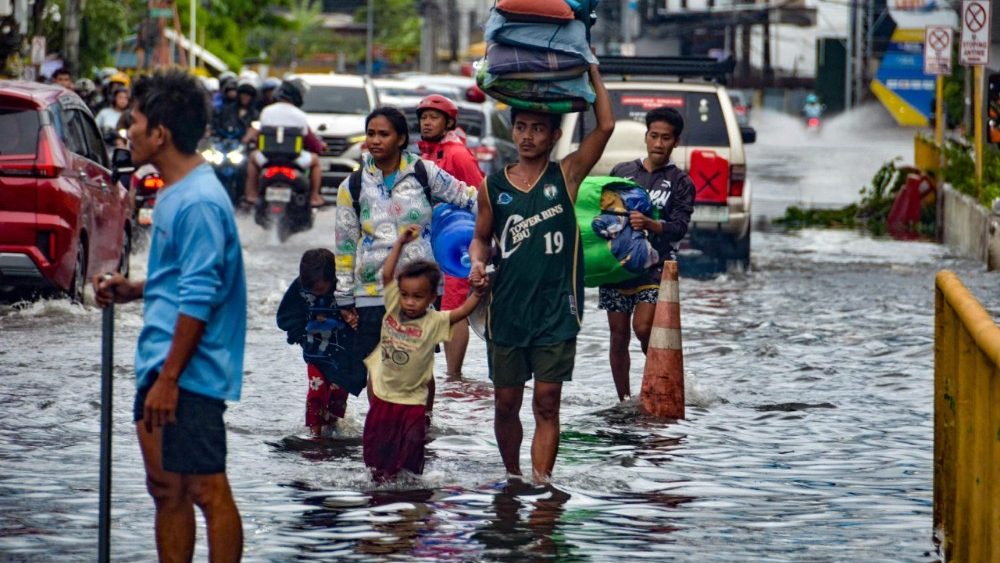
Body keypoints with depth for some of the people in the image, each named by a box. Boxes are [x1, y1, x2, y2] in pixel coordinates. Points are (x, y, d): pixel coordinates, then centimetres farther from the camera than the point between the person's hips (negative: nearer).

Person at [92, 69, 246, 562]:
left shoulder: (200, 202, -17)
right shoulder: (173, 194, 15)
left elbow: (199, 298, -21)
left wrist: (169, 377, -21)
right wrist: (134, 291, 10)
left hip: (189, 374, -11)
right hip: (159, 371, 11)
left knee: (206, 492, -5)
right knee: (166, 489, 14)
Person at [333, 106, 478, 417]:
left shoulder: (424, 172, 0)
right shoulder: (353, 187, 3)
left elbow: (467, 199, 9)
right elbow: (345, 245, 7)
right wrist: (345, 297, 8)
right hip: (373, 292, 0)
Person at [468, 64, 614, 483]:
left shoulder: (565, 176, 0)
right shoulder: (493, 187, 6)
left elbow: (605, 126, -8)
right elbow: (481, 237, 17)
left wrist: (591, 71, -4)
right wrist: (478, 263, -5)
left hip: (555, 311, -2)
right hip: (506, 310, 2)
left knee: (547, 405, -4)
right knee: (506, 403, 9)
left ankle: (540, 484, -5)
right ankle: (512, 478, 26)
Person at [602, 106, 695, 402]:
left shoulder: (680, 183, 5)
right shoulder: (622, 171, 14)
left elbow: (678, 228, -7)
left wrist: (649, 224, -24)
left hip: (655, 265, -3)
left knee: (643, 327, -20)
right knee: (619, 335, 4)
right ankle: (624, 400, 14)